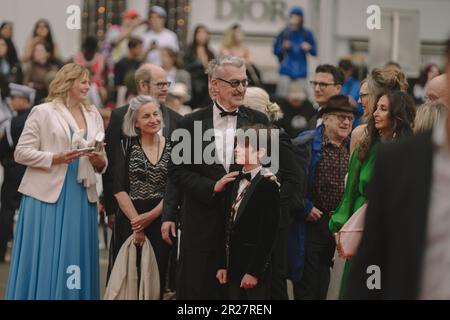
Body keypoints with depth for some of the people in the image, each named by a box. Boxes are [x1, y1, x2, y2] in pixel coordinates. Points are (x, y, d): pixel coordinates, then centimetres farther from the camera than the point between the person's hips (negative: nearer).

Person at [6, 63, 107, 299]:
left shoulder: (93, 115, 15)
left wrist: (100, 161, -6)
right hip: (48, 194, -5)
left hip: (82, 196, 5)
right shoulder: (43, 112, 0)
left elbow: (102, 161, 17)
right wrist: (55, 158, -16)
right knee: (44, 260, -4)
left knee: (76, 260, 4)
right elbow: (21, 153, -5)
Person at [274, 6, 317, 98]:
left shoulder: (307, 34, 4)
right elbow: (275, 50, 7)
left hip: (301, 71, 1)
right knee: (283, 95, -8)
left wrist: (309, 48, -14)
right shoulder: (284, 33, 1)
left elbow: (314, 52, 7)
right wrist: (283, 48, -13)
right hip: (286, 70, -1)